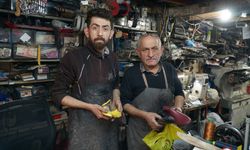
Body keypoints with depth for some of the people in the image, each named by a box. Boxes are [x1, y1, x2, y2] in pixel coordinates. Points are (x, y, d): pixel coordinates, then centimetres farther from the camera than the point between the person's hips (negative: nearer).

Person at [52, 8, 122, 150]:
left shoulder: (112, 58, 2)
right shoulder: (72, 57, -14)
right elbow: (58, 94, -9)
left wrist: (116, 99, -5)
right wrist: (89, 107, -19)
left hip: (109, 121, 5)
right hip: (83, 123, -5)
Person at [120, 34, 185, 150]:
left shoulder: (170, 69, 0)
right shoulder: (131, 73, -11)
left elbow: (179, 93, 12)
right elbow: (124, 102, -8)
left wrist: (178, 107, -8)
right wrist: (144, 115, -21)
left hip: (166, 130, 3)